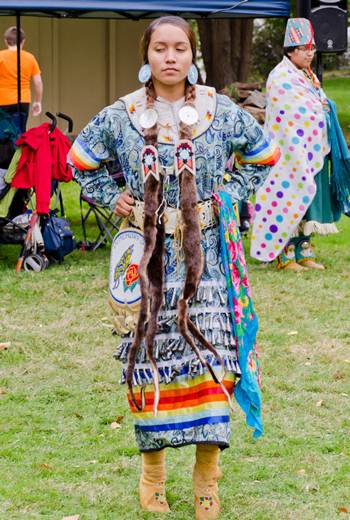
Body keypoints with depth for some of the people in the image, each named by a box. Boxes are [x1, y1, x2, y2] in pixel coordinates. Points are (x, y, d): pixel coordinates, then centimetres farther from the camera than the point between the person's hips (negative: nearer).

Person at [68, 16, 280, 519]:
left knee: (208, 353, -8)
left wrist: (231, 194, 6)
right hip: (147, 253, 1)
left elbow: (264, 155, 16)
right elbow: (80, 161, 17)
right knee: (148, 355, 1)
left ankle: (207, 476, 2)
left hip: (204, 253, 0)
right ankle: (152, 465, 17)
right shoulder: (120, 118, 1)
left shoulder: (222, 114, 1)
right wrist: (112, 197, 5)